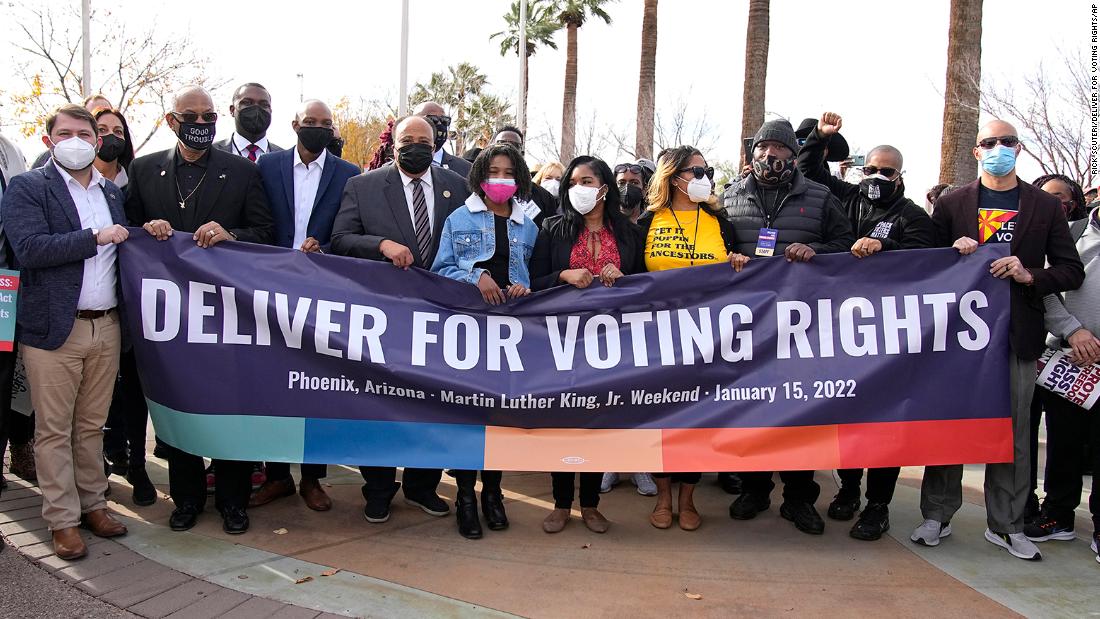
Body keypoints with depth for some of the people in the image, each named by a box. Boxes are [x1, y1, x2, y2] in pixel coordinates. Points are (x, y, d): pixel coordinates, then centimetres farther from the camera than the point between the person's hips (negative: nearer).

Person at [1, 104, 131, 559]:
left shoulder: (112, 192, 15)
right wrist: (95, 237, -16)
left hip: (106, 327, 5)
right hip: (55, 329, -5)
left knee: (92, 425, 14)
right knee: (54, 430, 4)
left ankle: (92, 503, 26)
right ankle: (63, 520, 13)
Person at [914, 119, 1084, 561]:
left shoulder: (1044, 207, 9)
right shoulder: (951, 205, 8)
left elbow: (1072, 271, 7)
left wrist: (1030, 276, -11)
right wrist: (953, 254, -12)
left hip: (1017, 337, 1)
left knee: (1013, 433, 6)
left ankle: (1006, 526, 17)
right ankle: (937, 517, 15)